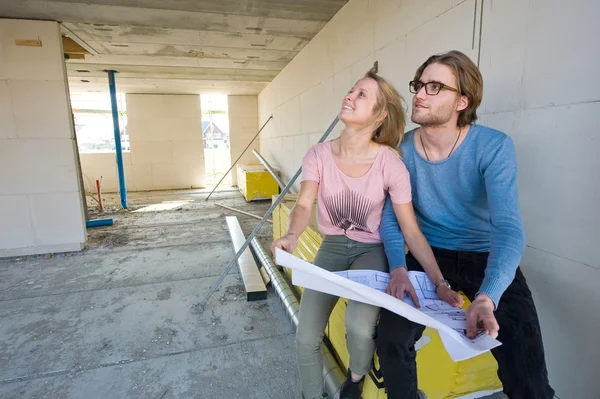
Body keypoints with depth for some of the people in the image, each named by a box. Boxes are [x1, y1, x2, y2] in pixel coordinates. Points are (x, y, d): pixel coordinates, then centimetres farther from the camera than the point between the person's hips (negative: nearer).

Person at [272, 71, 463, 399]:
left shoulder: (389, 163, -17)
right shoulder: (319, 154, -10)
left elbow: (411, 230, -13)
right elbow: (304, 205, -19)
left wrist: (439, 283, -19)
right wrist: (291, 236, -41)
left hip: (371, 250, -2)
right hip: (332, 247, 3)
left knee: (359, 327, -26)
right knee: (305, 339, -7)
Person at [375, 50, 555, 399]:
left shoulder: (494, 147, -17)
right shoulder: (402, 149, -9)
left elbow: (509, 227, -25)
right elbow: (390, 216, -5)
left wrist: (487, 297, -40)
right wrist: (398, 267, -23)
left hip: (485, 256, -1)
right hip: (427, 253, 2)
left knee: (526, 370, -11)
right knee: (391, 339, -13)